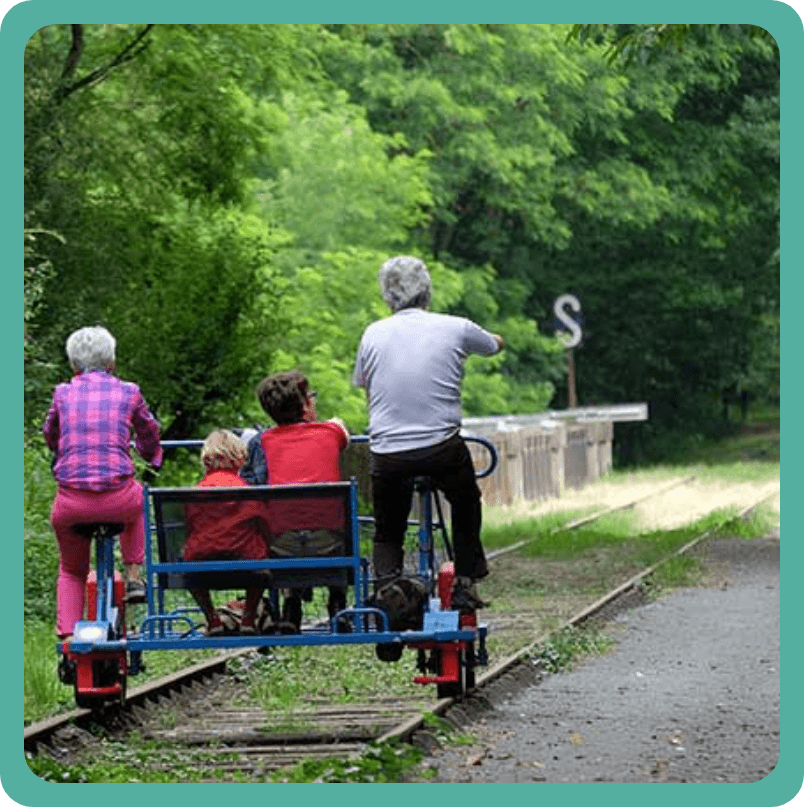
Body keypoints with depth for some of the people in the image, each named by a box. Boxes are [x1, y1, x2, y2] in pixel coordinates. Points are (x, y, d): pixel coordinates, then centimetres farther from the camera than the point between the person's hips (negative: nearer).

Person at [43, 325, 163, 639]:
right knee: (138, 500, 38)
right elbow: (150, 436, 23)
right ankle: (133, 576, 30)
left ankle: (68, 637, 11)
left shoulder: (63, 394, 7)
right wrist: (151, 454, 47)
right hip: (119, 500, 0)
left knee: (71, 572, 25)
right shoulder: (128, 393, 6)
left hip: (70, 504, 1)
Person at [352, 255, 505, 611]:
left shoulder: (373, 334, 6)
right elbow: (497, 344, 24)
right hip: (443, 450, -1)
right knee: (466, 507, 27)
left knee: (387, 532, 19)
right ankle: (464, 584, 23)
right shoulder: (456, 329, 3)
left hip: (387, 452, 1)